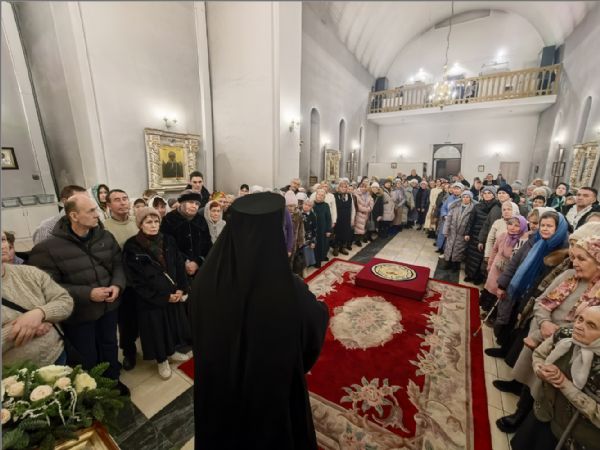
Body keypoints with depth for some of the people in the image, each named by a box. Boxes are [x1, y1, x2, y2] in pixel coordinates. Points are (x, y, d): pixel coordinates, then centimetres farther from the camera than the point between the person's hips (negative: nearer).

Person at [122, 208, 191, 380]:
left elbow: (179, 266, 2)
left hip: (174, 295, 4)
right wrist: (162, 296, -15)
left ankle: (171, 352, 43)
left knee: (173, 324, 18)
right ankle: (161, 360, 36)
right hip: (150, 299, -4)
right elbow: (135, 280, -13)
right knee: (156, 329, 12)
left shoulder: (168, 241, 0)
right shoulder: (132, 247, -13)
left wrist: (181, 289, -10)